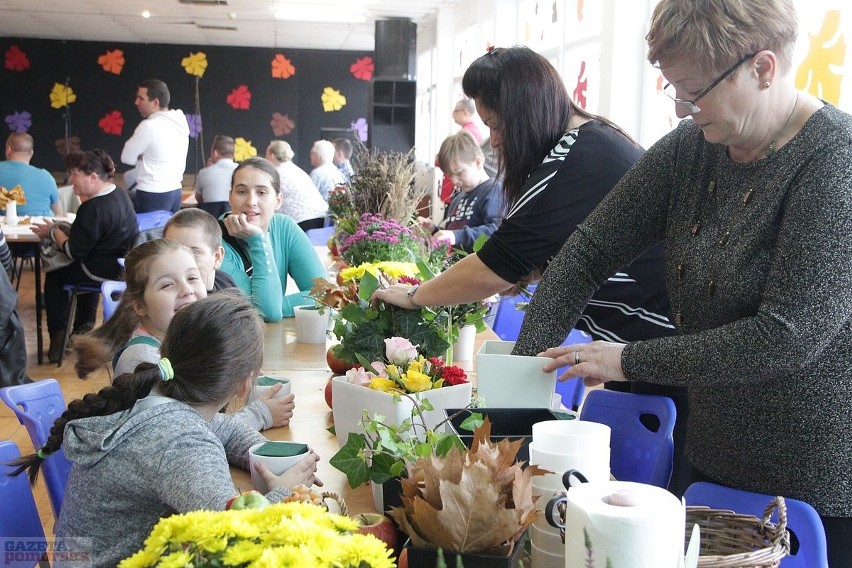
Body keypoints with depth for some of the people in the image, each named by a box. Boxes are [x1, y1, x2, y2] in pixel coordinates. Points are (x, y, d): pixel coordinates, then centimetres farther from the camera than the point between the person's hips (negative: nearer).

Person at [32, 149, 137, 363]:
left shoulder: (93, 208, -23)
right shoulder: (119, 194, 6)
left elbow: (74, 251, -18)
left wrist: (53, 231, -4)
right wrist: (62, 228, 11)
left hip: (104, 271, -9)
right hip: (124, 267, 9)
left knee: (54, 276, 11)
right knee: (85, 267, 34)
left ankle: (58, 336, 15)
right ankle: (84, 327, 42)